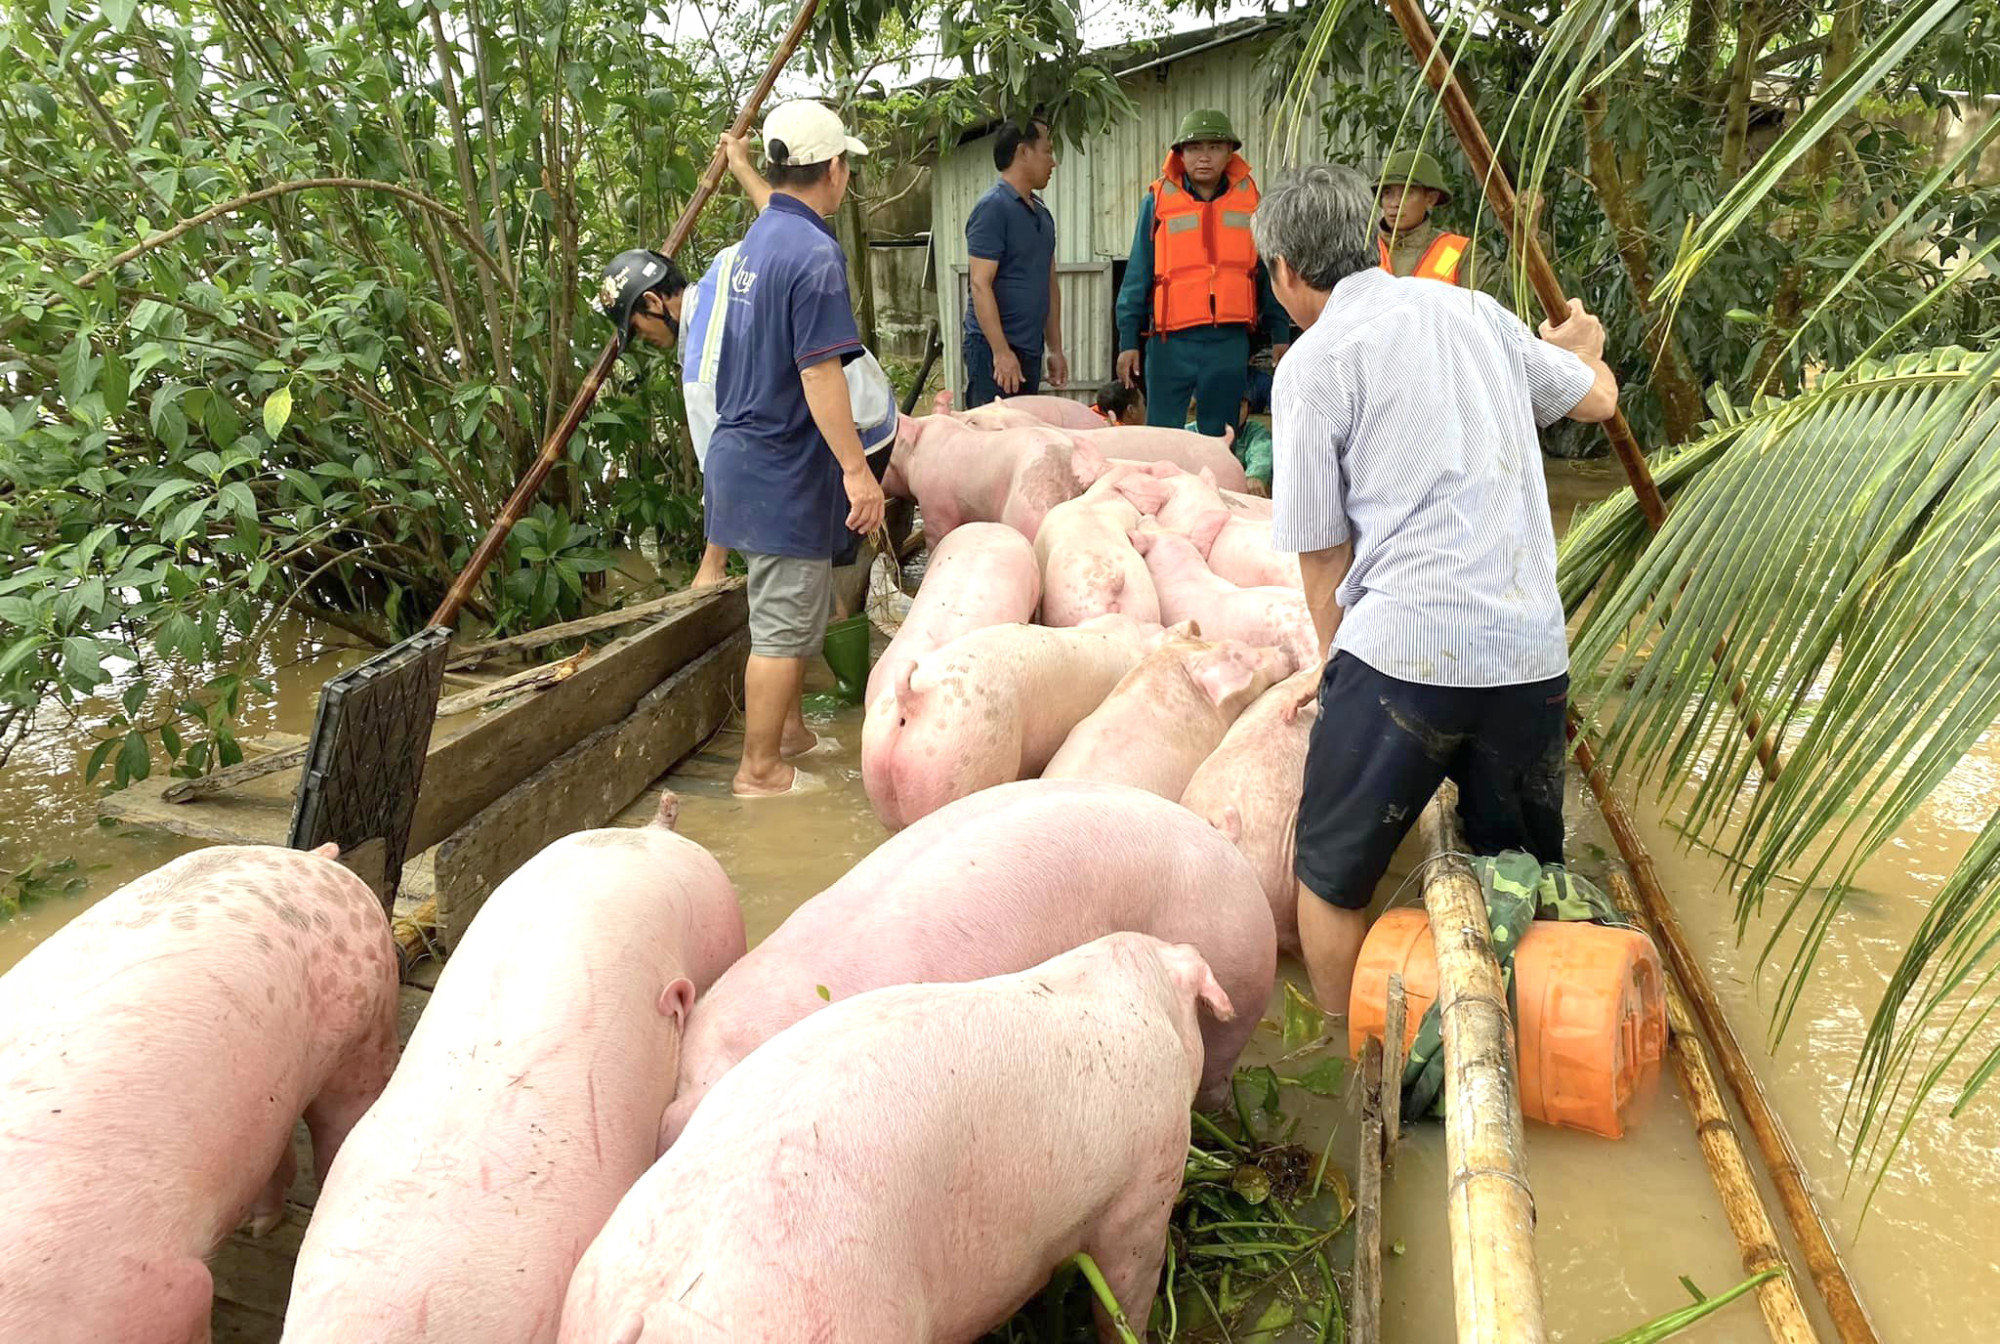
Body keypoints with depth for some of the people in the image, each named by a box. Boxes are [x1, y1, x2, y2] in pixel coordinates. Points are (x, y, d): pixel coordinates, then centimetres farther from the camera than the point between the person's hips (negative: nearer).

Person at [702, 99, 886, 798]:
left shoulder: (757, 238, 11)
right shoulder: (814, 254, -18)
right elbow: (819, 375, -22)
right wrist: (857, 470, -21)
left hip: (742, 452, 10)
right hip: (784, 469, -10)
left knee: (790, 617, 21)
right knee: (784, 627, 0)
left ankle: (788, 733, 34)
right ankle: (760, 769, 10)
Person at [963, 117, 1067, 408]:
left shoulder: (1041, 213, 17)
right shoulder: (993, 207, -10)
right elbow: (980, 284, -17)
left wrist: (1055, 349, 19)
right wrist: (1001, 352, -22)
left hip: (1030, 350, 9)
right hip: (995, 350, -9)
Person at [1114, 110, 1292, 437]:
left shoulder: (1250, 200, 7)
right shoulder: (1158, 200, 1)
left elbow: (1268, 272, 12)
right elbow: (1137, 275, 3)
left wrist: (1279, 334, 8)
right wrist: (1128, 340, -2)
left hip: (1230, 342, 2)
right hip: (1172, 340, -2)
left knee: (1220, 440, 11)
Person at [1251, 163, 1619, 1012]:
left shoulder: (1313, 362, -1)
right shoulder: (1473, 311, 15)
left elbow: (1322, 559, -1)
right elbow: (1598, 400, 32)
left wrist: (1340, 669, 13)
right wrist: (1580, 347, 54)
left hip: (1405, 647, -6)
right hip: (1532, 647, 6)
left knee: (1333, 877, 12)